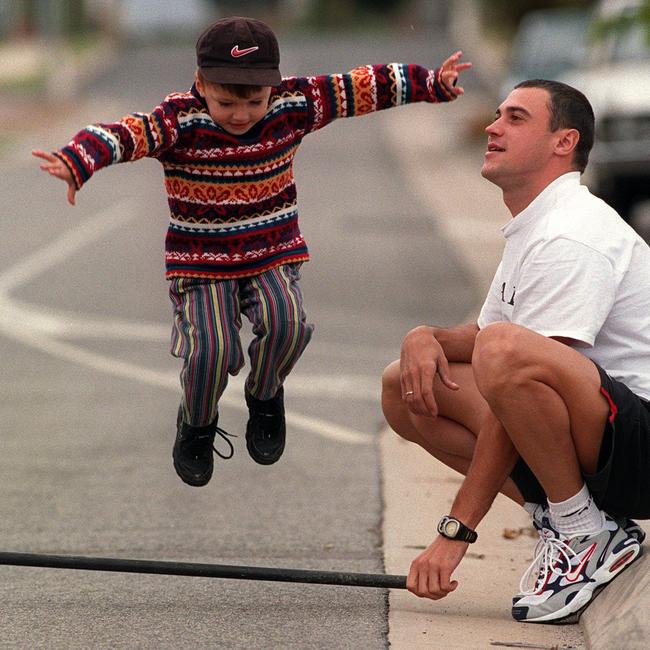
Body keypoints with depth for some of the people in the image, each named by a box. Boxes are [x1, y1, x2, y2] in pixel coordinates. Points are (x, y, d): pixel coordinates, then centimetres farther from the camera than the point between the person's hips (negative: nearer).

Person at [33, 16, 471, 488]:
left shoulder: (294, 105, -8)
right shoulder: (180, 122, -20)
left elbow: (367, 88, -1)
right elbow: (125, 135, -37)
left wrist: (431, 84, -1)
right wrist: (76, 163, -56)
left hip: (273, 250, 2)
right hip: (201, 259, -2)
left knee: (285, 323, -26)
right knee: (211, 348, -22)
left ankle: (265, 398, 8)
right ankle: (197, 425, 13)